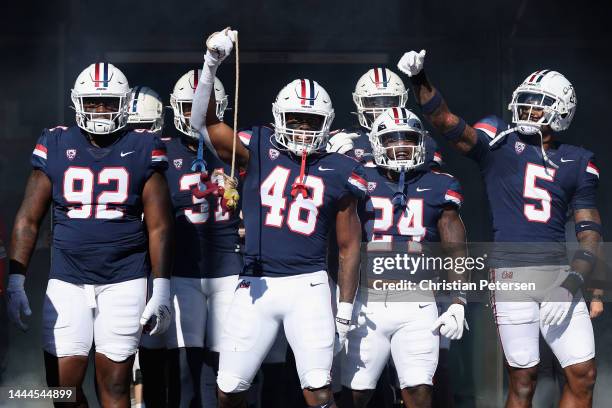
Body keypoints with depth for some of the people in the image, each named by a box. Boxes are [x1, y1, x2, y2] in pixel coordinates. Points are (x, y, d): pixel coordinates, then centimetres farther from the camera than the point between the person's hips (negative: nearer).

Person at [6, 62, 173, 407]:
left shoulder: (142, 151, 2)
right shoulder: (56, 146, 5)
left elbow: (159, 225, 2)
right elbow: (28, 219, 7)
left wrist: (161, 288, -5)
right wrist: (16, 281, 1)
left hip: (124, 282, -1)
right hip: (67, 281, 2)